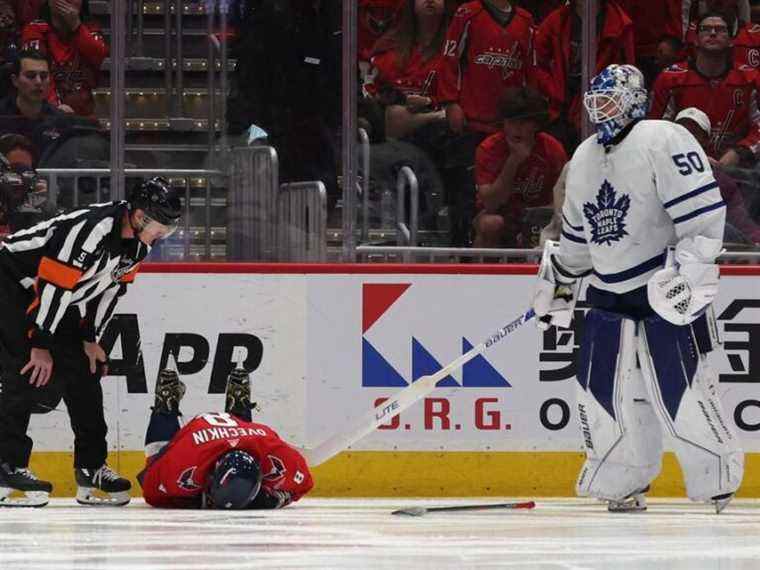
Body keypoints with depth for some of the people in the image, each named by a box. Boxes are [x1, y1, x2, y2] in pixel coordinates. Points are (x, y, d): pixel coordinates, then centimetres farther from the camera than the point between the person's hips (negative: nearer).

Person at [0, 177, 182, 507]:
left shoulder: (138, 243, -4)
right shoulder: (92, 231, -33)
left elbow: (109, 287, 8)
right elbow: (53, 286, -31)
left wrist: (90, 339, 6)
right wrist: (41, 345, -26)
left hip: (56, 302, 9)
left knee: (84, 373, 6)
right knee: (29, 374, -19)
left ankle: (91, 467, 12)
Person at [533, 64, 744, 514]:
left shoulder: (663, 141, -12)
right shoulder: (585, 160, 15)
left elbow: (704, 210, -19)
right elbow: (577, 235, 26)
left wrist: (691, 266, -26)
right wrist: (559, 285, 29)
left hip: (667, 290, -8)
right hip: (609, 293, 8)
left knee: (680, 390, -11)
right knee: (601, 388, 4)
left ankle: (719, 478, 2)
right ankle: (623, 484, 15)